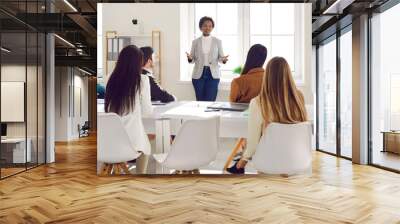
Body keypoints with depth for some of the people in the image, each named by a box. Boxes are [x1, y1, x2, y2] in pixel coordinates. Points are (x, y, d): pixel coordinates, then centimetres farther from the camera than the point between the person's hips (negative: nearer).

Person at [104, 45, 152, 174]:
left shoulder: (112, 80, 2)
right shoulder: (142, 80, -8)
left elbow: (108, 109, 11)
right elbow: (147, 111, -1)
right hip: (132, 138, -3)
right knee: (145, 147, 29)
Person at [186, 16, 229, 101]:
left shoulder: (217, 41, 6)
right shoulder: (195, 42, 6)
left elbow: (220, 57, 7)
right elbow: (193, 59, 7)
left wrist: (223, 59, -16)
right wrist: (190, 58, -16)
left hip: (213, 74, -1)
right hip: (198, 74, 1)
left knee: (210, 101, -5)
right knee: (200, 101, 3)